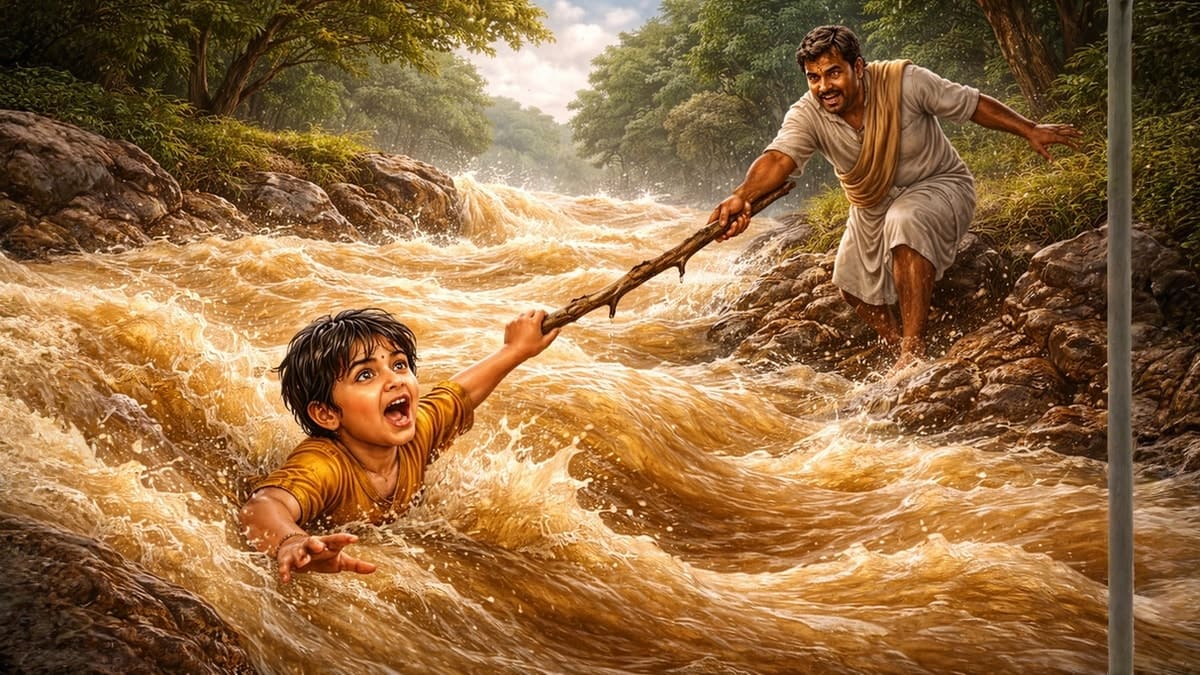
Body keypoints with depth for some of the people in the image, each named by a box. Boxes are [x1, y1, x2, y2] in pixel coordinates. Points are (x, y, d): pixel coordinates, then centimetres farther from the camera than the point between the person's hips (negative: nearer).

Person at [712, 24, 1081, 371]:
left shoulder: (905, 82, -28)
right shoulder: (806, 115, -22)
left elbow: (972, 104, -17)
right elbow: (779, 157, -40)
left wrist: (1030, 130, -16)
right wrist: (742, 196, -59)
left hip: (938, 186, -6)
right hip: (873, 206, 6)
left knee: (905, 221, -36)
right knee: (852, 283, 11)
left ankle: (913, 350, -33)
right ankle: (904, 358, 33)